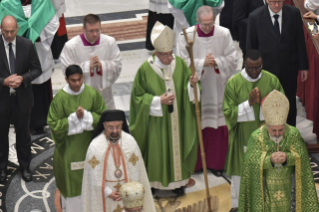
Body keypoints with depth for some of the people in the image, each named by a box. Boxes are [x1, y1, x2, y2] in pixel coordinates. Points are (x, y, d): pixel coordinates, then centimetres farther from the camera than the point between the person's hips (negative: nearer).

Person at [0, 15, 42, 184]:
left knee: (23, 133, 14)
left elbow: (37, 69, -1)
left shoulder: (27, 45, -7)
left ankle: (25, 167, 30)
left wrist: (23, 78, -18)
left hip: (22, 97, 1)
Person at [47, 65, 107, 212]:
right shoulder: (60, 98, -13)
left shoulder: (92, 94, -7)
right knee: (71, 179, 7)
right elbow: (53, 123, -11)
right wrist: (74, 117, -22)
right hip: (68, 146, -2)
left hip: (88, 143, 2)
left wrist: (86, 115, -20)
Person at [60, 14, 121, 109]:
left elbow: (117, 66, -2)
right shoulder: (71, 46, -15)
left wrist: (102, 65, -19)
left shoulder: (110, 42, -6)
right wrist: (88, 66, -22)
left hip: (104, 92, 3)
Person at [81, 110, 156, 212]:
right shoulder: (95, 146, -14)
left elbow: (135, 172, -4)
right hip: (104, 193, -2)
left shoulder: (130, 142, -8)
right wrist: (108, 192, -12)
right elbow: (95, 176, -11)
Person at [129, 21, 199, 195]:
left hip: (177, 120, 3)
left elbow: (187, 91, 1)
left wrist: (192, 84, -21)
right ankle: (152, 183, 23)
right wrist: (158, 101, -20)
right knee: (155, 148, 6)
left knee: (177, 145, 13)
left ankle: (178, 181, 30)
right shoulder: (145, 69, -14)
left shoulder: (180, 64, -5)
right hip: (155, 121, -3)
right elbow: (138, 96, -9)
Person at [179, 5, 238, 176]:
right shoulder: (188, 35, -7)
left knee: (218, 127, 5)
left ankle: (217, 163, 19)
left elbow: (233, 59, -1)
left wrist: (217, 62, -18)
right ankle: (197, 162, 20)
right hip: (196, 87, -1)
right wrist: (202, 63, -19)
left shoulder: (224, 34, -6)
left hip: (218, 88, 1)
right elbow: (184, 62, -6)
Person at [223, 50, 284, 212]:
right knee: (240, 170, 9)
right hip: (242, 136, -1)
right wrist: (249, 103, -23)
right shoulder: (233, 83, -10)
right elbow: (228, 113, -10)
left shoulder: (272, 80, -5)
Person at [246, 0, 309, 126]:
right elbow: (251, 47, -5)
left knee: (290, 103, 15)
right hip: (266, 68, -2)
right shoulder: (255, 17, -13)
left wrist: (303, 66, 3)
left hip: (289, 69, 2)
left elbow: (300, 41, 0)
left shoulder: (294, 13, -8)